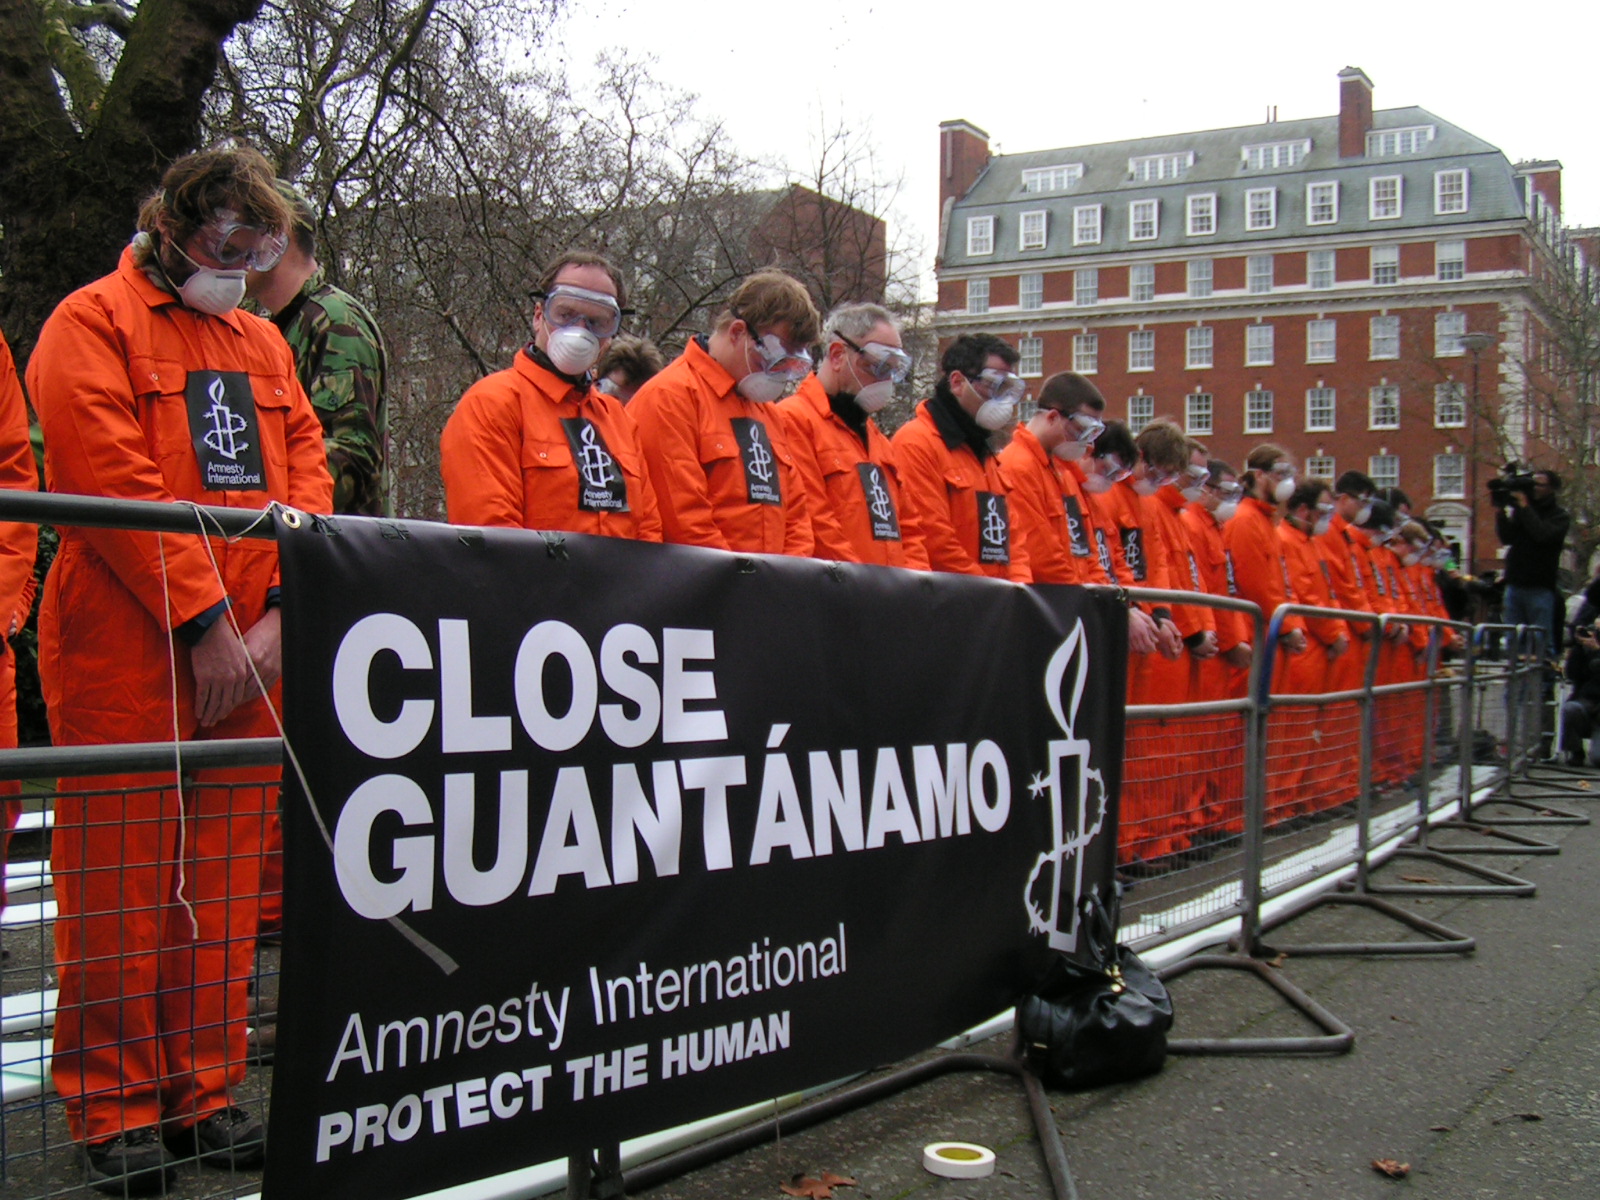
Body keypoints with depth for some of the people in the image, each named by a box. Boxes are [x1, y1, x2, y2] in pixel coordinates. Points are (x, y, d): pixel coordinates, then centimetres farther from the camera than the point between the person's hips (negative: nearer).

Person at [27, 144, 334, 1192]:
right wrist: (205, 623, -14)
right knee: (122, 886, 1)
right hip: (124, 655, -5)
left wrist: (281, 612, -4)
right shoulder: (95, 323, -1)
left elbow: (309, 475, 11)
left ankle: (207, 1087, 21)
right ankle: (115, 1106, 14)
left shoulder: (263, 344, 18)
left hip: (248, 658, 6)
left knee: (226, 883, 9)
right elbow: (115, 485, -12)